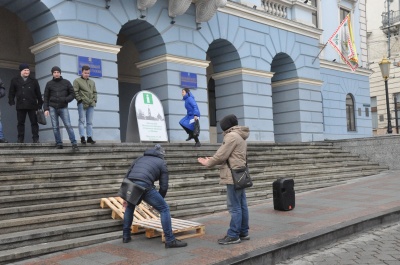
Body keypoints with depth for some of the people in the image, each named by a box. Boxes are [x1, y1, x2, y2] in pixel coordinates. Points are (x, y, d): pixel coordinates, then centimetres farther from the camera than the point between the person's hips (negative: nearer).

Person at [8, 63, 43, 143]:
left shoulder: (34, 81, 8)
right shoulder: (15, 80, 9)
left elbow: (38, 93, 9)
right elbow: (11, 92, 12)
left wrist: (40, 103, 5)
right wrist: (11, 101, 2)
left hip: (32, 106, -1)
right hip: (20, 106, 1)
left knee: (34, 122, 0)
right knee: (20, 122, 5)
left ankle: (35, 138, 3)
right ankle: (20, 138, 12)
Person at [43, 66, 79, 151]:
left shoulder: (66, 82, 7)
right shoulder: (49, 84, 8)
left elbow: (72, 94, 6)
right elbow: (46, 97, 9)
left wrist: (65, 99, -12)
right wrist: (46, 109, 1)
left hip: (63, 108, -1)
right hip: (52, 108, 2)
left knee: (68, 125, -10)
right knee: (55, 127, 1)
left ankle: (74, 144, -11)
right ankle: (59, 143, 8)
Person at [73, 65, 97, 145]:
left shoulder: (92, 82, 21)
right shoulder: (77, 81, 3)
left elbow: (95, 92, 22)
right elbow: (75, 92, -5)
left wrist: (94, 100, 8)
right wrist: (80, 100, -12)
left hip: (91, 105, 5)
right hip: (82, 104, -5)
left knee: (90, 122, 6)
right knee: (82, 121, -5)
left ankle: (90, 137, 10)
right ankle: (82, 137, -5)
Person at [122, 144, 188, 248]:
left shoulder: (140, 158, 32)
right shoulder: (162, 163, 19)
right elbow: (164, 186, 13)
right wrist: (158, 201, 29)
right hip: (144, 186, -5)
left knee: (129, 207, 34)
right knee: (164, 209, 7)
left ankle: (126, 236, 38)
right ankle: (170, 240, 4)